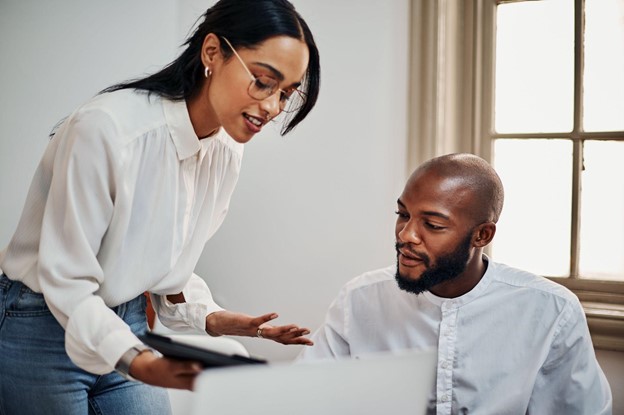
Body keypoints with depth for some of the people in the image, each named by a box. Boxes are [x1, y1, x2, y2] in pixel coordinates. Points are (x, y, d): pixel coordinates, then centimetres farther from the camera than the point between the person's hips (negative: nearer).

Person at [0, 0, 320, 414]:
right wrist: (138, 361, -36)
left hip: (130, 326, 6)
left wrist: (211, 317, -11)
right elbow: (65, 278, -24)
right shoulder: (108, 128, -26)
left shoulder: (227, 152, -4)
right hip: (43, 329, -6)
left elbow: (169, 266, 7)